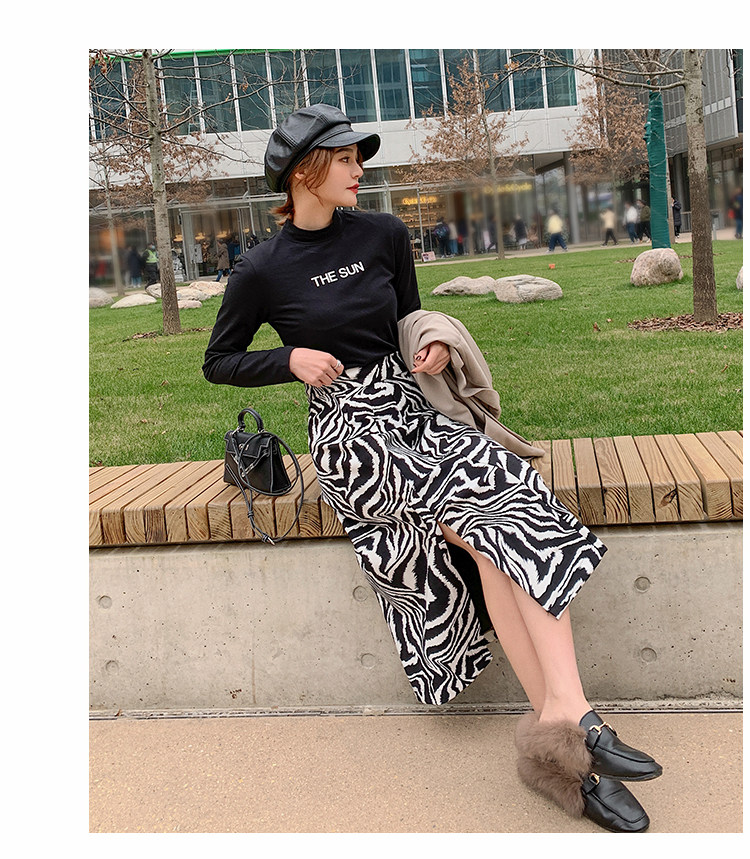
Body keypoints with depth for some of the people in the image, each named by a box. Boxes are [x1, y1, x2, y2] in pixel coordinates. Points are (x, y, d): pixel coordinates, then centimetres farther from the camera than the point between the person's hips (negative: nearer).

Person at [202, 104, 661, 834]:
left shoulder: (383, 235, 9)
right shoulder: (262, 271, -1)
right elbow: (219, 363, 8)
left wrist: (434, 347, -2)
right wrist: (293, 358, -9)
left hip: (412, 410, 4)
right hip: (349, 431, -4)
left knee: (514, 509, -23)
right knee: (489, 511, -26)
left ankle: (556, 730, -26)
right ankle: (572, 719, -24)